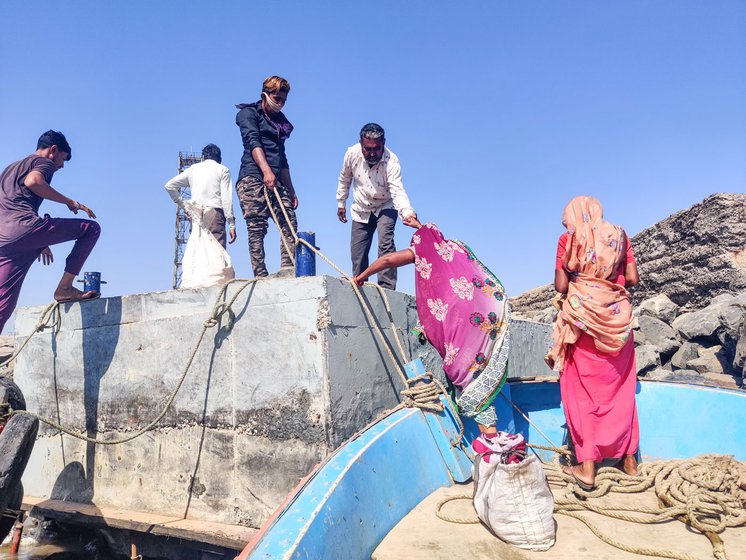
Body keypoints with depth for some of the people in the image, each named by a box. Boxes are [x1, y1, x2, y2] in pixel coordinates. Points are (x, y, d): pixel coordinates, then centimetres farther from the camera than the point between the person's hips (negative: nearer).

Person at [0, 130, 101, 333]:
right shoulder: (44, 161, 11)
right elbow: (33, 181, -14)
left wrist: (38, 242, 37)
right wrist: (70, 202, -5)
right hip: (23, 226, -8)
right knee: (91, 228, 3)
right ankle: (65, 287, -3)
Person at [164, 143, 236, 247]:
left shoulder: (193, 168, 20)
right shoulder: (223, 170, 9)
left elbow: (169, 186, 17)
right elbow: (226, 198, -2)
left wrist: (182, 203, 22)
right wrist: (232, 225, -3)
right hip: (214, 213, -4)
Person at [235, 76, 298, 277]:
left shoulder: (280, 121, 26)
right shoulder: (249, 113, 6)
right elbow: (253, 142, -12)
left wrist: (291, 190, 20)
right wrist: (266, 170, -29)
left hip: (276, 181, 7)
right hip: (253, 177, -7)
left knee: (289, 224, -6)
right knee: (257, 227, -11)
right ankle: (260, 275, -12)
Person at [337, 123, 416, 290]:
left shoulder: (391, 161, -29)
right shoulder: (352, 154, -19)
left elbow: (398, 191, -40)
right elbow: (344, 179, 1)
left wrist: (408, 212, -57)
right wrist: (341, 204, 8)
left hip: (385, 207, -3)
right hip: (361, 209, 3)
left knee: (385, 242, -26)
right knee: (357, 253, 5)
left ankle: (387, 288, -23)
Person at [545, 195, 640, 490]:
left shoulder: (569, 239, -4)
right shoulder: (618, 235, 5)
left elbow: (560, 286, -8)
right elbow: (632, 278, 0)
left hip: (582, 318, -3)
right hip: (618, 318, 4)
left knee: (583, 392, 6)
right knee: (620, 390, 16)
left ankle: (587, 467, 8)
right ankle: (629, 459, 27)